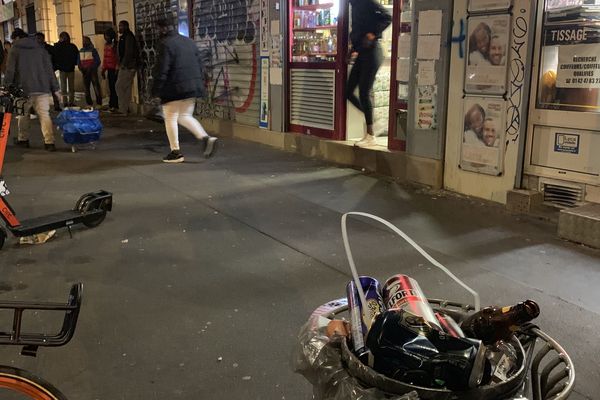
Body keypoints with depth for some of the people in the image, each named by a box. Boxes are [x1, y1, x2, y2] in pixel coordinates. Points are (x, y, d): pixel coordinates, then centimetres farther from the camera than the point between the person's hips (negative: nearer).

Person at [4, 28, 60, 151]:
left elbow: (10, 71, -2)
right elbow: (49, 69, 7)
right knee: (44, 115, -2)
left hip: (24, 89, -2)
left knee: (23, 115, 15)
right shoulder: (40, 49, 10)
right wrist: (54, 86, 8)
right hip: (42, 88, 2)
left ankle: (23, 139, 23)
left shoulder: (15, 50, 1)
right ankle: (49, 142, -14)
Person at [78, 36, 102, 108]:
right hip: (84, 72, 6)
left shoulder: (93, 50, -2)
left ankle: (99, 103, -7)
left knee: (96, 87, -9)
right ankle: (89, 104, 13)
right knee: (86, 88, 6)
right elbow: (79, 61, 20)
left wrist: (91, 68, -15)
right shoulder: (81, 51, 14)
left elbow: (97, 61, -6)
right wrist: (80, 67, 1)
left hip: (92, 72, -6)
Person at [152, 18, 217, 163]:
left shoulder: (165, 44, -10)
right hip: (193, 88, 7)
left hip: (174, 89, -7)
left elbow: (161, 70, -15)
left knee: (170, 118, 5)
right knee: (185, 116, 18)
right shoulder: (189, 42, 13)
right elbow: (200, 64, 14)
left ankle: (175, 152, 6)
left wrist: (156, 89, -9)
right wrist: (200, 84, 17)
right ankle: (207, 138, 1)